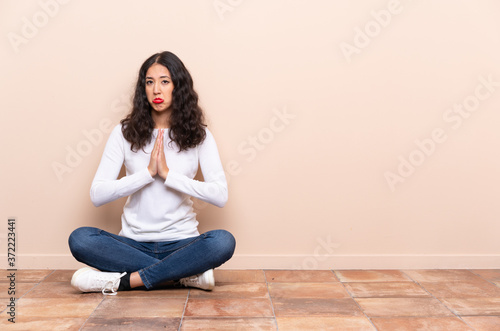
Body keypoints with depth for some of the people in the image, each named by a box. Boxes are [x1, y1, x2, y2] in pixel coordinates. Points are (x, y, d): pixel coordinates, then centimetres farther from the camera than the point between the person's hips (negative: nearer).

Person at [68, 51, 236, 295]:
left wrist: (167, 174, -15)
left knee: (224, 241, -31)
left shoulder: (198, 135, 2)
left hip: (181, 243, -1)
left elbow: (220, 194, -11)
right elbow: (97, 194, -7)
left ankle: (125, 281, -22)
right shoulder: (125, 132, 2)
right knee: (79, 239, -26)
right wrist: (148, 172, -15)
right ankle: (188, 273, -21)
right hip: (134, 243, 2)